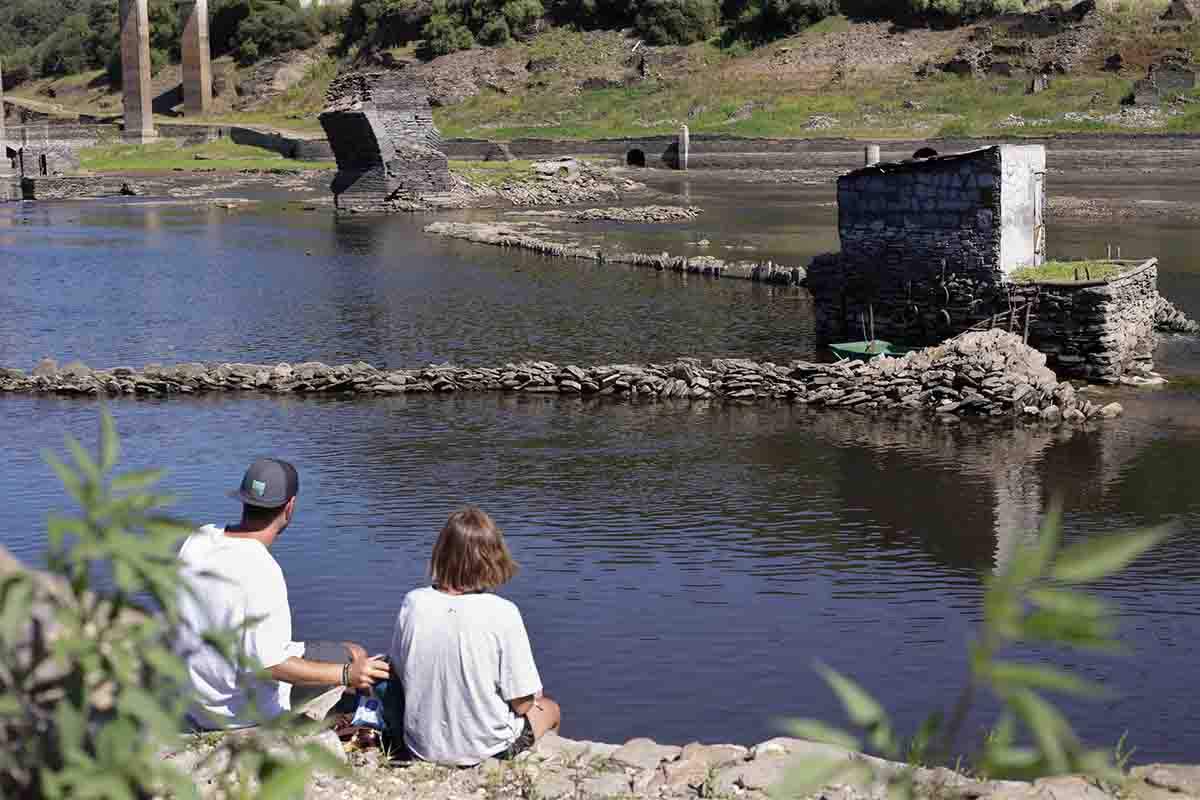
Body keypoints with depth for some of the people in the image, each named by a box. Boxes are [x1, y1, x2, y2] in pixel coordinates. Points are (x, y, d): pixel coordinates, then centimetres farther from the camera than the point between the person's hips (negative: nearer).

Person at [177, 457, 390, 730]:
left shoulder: (197, 540, -7)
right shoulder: (262, 571, -30)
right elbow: (268, 664, -29)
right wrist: (346, 675, -26)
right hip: (246, 712, -7)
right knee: (354, 655, 8)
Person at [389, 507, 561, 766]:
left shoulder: (412, 603, -13)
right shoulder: (502, 614, -24)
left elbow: (399, 673, 1)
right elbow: (521, 703, -18)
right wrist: (534, 697, 5)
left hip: (423, 748, 3)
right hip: (486, 749, -3)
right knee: (550, 708, 29)